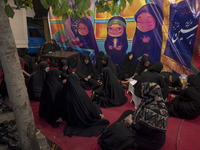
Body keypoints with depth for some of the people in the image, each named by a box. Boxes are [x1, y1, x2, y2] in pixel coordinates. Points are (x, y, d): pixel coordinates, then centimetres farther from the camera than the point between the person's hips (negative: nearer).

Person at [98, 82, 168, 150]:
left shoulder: (154, 109, -34)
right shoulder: (152, 101, -5)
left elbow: (144, 129, -29)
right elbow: (139, 114, 7)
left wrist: (131, 122, -15)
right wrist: (131, 116, -9)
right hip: (147, 130, 9)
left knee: (118, 134, -13)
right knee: (128, 112, 9)